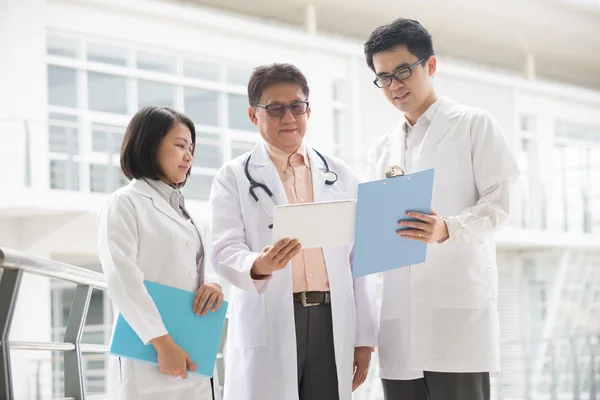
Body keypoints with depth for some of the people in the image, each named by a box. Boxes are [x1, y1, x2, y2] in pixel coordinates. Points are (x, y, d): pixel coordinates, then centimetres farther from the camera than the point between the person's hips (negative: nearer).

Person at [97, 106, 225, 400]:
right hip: (148, 359, -7)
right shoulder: (125, 203, -3)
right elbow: (122, 279, -14)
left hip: (192, 358, 7)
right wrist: (163, 344, -21)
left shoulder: (179, 209, 20)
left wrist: (212, 286, -3)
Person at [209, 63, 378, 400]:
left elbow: (359, 260, 13)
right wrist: (258, 266, -26)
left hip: (333, 325, 3)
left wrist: (365, 337, 8)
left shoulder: (341, 176, 15)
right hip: (268, 329, -2)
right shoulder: (235, 177, 7)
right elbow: (225, 250, -4)